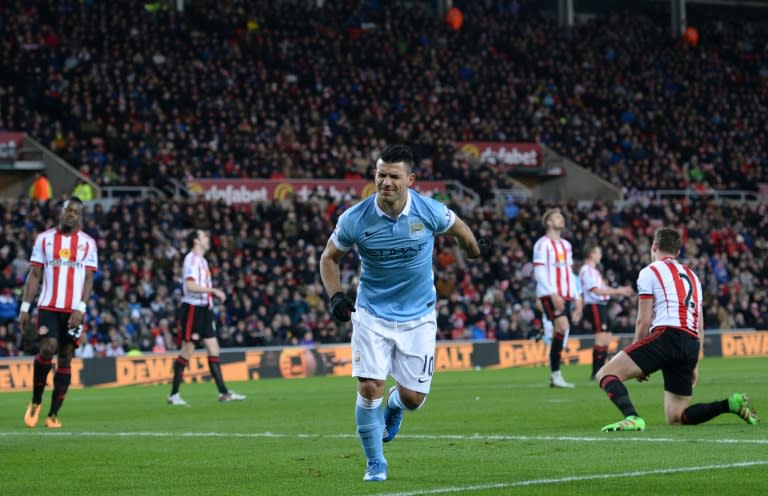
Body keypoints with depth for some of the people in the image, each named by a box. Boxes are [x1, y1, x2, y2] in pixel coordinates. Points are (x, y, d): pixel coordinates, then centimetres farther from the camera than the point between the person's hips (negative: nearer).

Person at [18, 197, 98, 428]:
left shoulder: (87, 243, 6)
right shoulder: (44, 239, 7)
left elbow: (88, 279, 2)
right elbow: (34, 275, 8)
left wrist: (80, 309, -11)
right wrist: (24, 308, 1)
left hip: (74, 311, 1)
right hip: (48, 307, -1)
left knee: (65, 358, 1)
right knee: (48, 348, -19)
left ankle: (53, 414, 7)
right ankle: (36, 401, 1)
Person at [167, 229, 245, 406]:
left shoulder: (202, 260, 17)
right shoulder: (191, 259, -12)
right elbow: (190, 285, -25)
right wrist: (213, 290, -26)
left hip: (204, 309, 9)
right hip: (192, 309, -9)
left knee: (214, 350, 4)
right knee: (187, 351, -4)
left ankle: (223, 393, 3)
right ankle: (173, 395, 4)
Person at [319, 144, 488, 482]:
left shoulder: (430, 212, -14)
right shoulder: (354, 219, -15)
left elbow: (458, 228, 10)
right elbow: (329, 257, 3)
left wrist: (474, 249, 29)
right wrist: (335, 296, -10)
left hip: (417, 317, 1)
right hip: (372, 314, -1)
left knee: (414, 397, 0)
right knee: (370, 387, -14)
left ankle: (395, 405, 40)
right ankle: (375, 464, 6)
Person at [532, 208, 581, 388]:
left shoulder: (566, 245, 21)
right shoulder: (543, 244, -2)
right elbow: (539, 272, -9)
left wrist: (576, 298, 16)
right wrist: (553, 294, -18)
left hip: (565, 296, 7)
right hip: (549, 295, -7)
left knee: (560, 332, 3)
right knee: (562, 326, -22)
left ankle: (554, 376, 7)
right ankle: (556, 374, -20)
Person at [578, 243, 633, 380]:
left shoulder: (593, 270, 21)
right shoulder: (587, 270, -12)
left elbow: (602, 289, 23)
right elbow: (597, 290, -18)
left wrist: (620, 290, 15)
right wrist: (618, 291, -16)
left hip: (601, 306, 11)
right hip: (594, 306, -11)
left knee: (607, 338, 13)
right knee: (601, 338, -15)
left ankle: (600, 371, 17)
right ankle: (596, 373, -15)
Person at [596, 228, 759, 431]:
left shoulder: (650, 272, 8)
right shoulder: (691, 275, 29)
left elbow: (644, 320, 1)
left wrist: (635, 363, 9)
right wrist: (694, 365, 30)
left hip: (667, 336, -7)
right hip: (692, 344, 7)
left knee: (605, 374, -8)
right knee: (676, 418, 13)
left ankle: (632, 417, -35)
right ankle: (731, 403, -4)